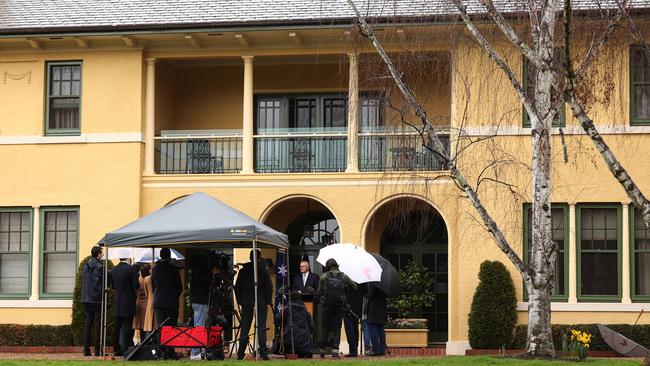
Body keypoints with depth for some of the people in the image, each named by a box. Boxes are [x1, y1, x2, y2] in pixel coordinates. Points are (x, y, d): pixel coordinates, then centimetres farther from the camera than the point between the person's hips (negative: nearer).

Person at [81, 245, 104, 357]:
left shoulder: (85, 266, 8)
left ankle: (86, 349, 7)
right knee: (98, 324, -2)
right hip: (97, 299, -6)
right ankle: (97, 350, -3)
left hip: (86, 299, 6)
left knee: (88, 324, 9)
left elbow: (83, 282, 14)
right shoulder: (99, 267, -12)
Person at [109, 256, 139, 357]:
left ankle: (117, 349, 12)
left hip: (118, 302, 5)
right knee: (127, 327, -3)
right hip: (129, 302, -5)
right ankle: (126, 350, -5)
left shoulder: (113, 270, 4)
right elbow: (136, 285, -14)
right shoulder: (130, 269, -13)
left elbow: (112, 286, 11)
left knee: (117, 327, 9)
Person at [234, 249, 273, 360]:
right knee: (261, 326, 0)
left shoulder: (243, 271, 4)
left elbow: (237, 287, 6)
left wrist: (239, 300, 13)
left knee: (244, 327, 7)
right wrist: (268, 300, 3)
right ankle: (263, 352, -8)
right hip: (261, 301, -2)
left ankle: (241, 353, 5)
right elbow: (269, 287, -5)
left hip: (246, 301, 2)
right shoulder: (263, 271, -4)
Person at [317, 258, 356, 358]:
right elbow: (354, 286, 11)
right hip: (340, 306, 0)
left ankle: (322, 350, 12)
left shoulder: (324, 276, 3)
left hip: (327, 305, 0)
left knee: (325, 328, 9)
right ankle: (335, 350, -8)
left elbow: (319, 292, 6)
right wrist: (346, 286, 27)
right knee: (336, 328, 3)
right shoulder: (343, 276, 6)